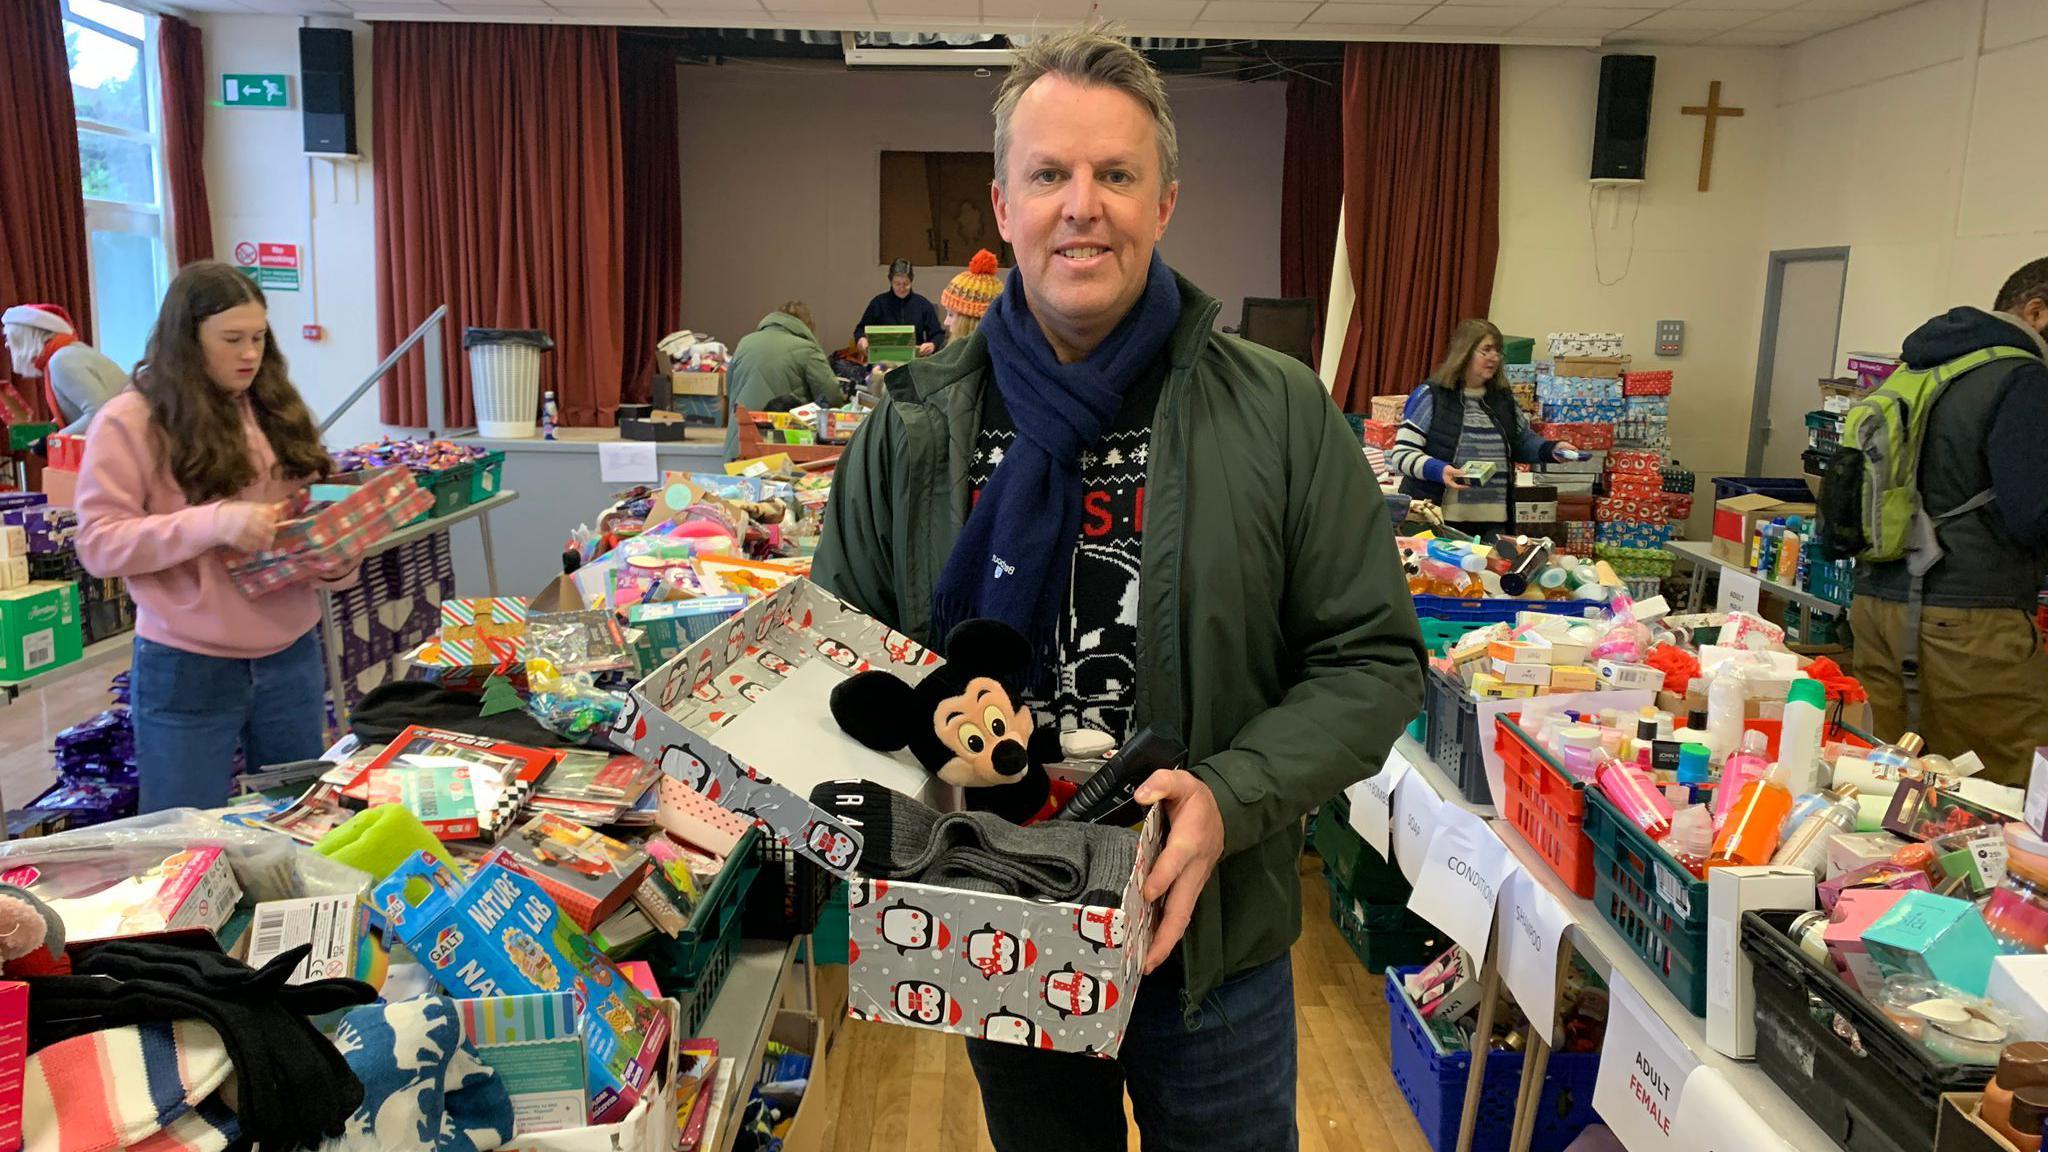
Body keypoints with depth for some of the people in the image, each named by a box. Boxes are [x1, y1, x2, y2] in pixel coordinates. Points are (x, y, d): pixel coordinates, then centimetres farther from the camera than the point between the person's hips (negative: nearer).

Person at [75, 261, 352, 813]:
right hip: (188, 669, -4)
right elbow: (98, 543, -13)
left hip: (291, 654, 5)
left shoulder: (277, 411, 8)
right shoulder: (129, 421, -8)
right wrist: (214, 523, -27)